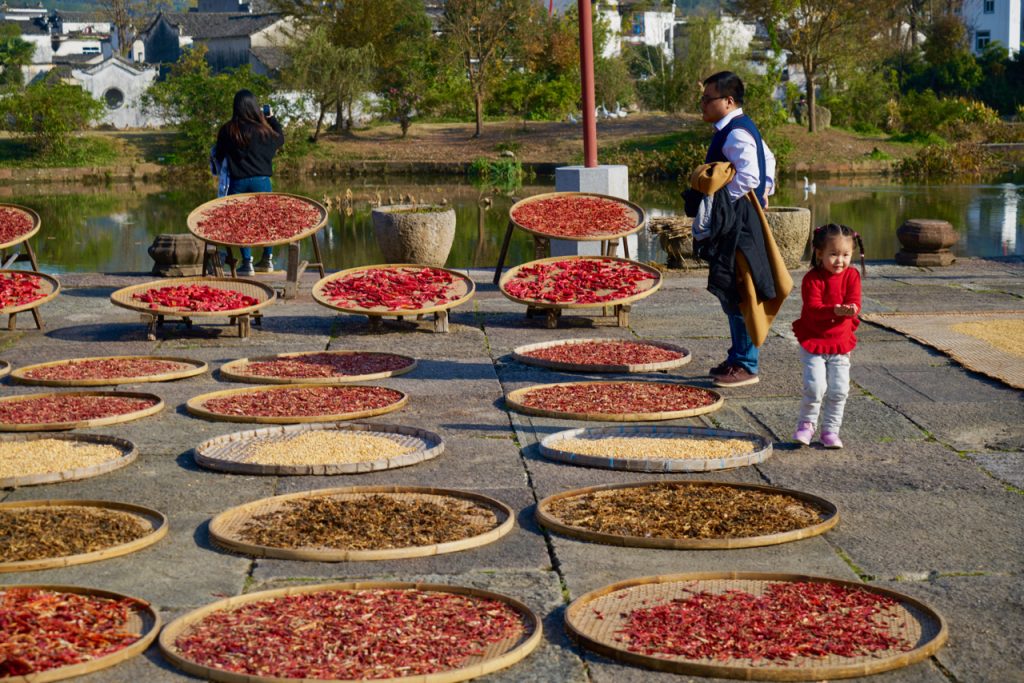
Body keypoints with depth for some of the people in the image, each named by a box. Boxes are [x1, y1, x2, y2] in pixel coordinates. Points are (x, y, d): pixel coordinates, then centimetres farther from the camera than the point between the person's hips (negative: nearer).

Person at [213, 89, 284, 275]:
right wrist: (270, 118, 25)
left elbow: (219, 155, 5)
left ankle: (247, 262, 3)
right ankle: (267, 260, 19)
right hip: (261, 181, 0)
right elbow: (280, 138, 16)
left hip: (237, 182, 0)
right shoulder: (263, 130, -5)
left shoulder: (227, 131, -5)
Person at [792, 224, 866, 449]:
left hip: (841, 342, 3)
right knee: (815, 387, -12)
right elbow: (813, 307, -21)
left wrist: (851, 310, -35)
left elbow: (854, 303, -10)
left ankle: (830, 429, 19)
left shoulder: (851, 275, -1)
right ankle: (806, 424, 11)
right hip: (813, 341, -3)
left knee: (839, 390, 2)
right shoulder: (812, 278, -11)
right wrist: (835, 310, -39)